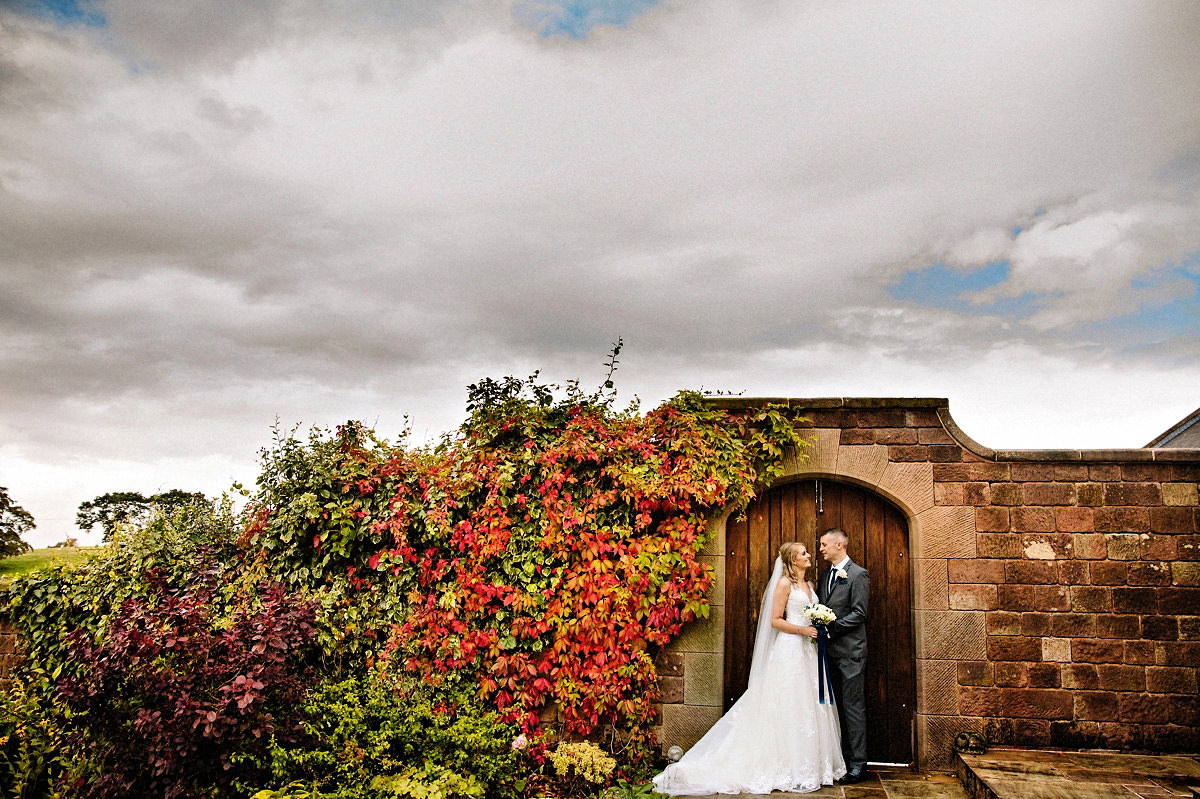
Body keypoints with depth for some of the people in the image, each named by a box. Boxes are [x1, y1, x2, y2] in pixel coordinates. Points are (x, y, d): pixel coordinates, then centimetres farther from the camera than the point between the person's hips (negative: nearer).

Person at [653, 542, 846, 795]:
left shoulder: (808, 585, 16)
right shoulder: (784, 584, -8)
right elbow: (775, 620, -12)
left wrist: (818, 630, 6)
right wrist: (803, 630, -16)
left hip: (807, 650, 8)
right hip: (790, 650, -8)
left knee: (809, 706, 9)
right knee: (789, 707, -4)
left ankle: (810, 765, 17)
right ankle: (790, 768, 3)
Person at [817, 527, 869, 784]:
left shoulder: (858, 574, -9)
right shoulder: (825, 575, 15)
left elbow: (859, 614, -14)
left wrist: (830, 626, -17)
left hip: (850, 652, -8)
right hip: (830, 652, 8)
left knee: (853, 707, -3)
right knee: (837, 707, 12)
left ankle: (858, 764, 4)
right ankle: (842, 758, 19)